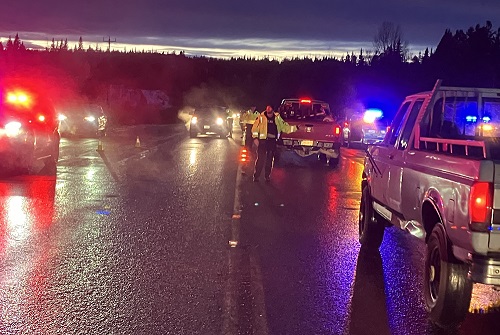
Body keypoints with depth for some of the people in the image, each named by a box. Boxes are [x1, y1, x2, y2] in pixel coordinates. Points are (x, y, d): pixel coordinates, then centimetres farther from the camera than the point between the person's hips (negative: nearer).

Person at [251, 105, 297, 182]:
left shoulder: (277, 118, 8)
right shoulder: (261, 117, -1)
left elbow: (284, 126, 12)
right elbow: (255, 128, -1)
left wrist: (294, 128, 4)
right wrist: (255, 138, -9)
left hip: (272, 141, 3)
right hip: (263, 140, -3)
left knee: (270, 159, 8)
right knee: (260, 159, -6)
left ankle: (267, 176, 18)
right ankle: (256, 176, 1)